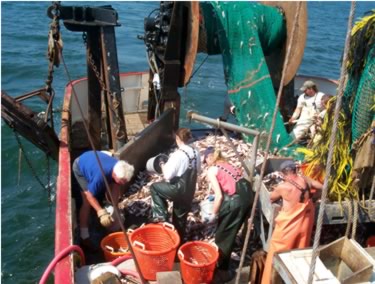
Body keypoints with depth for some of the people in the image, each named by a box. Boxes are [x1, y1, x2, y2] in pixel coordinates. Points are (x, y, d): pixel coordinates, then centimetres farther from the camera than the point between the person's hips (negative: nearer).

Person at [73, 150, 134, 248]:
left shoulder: (119, 168, -26)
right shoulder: (100, 176, -45)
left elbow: (116, 186, -9)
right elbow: (90, 195, -32)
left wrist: (114, 207, -12)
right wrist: (101, 213, -36)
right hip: (80, 167, -6)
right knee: (87, 203, -12)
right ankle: (84, 237, -5)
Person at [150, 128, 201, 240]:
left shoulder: (178, 155, -22)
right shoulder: (196, 153, 2)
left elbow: (167, 176, -20)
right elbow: (197, 170, 15)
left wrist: (162, 165, -3)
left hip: (178, 189, -7)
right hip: (189, 191, 8)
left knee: (154, 187, 13)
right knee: (180, 218, 22)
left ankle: (161, 216, 7)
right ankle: (179, 240, 35)